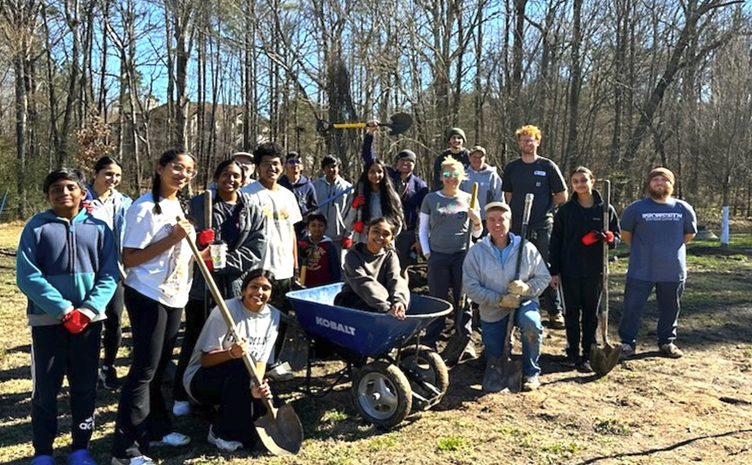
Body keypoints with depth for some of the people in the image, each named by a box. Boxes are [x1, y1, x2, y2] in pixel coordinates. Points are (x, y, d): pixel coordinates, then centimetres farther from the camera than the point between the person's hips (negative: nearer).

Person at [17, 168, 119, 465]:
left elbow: (109, 275, 0)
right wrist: (64, 309, -17)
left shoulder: (99, 227, 3)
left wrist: (87, 310, -14)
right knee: (45, 388, 6)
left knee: (85, 386, 9)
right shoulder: (36, 226, -2)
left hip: (89, 319, 2)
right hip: (47, 320, -1)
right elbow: (26, 276, -10)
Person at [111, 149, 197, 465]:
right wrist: (172, 238, -23)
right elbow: (130, 259, -18)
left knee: (159, 368, 17)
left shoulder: (179, 205, 11)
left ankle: (156, 429, 30)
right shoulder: (145, 208, -15)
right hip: (148, 296, -8)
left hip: (174, 296, 8)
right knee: (144, 370, -5)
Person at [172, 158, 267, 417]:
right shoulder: (198, 204, 2)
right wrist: (199, 242, -20)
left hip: (235, 287, 1)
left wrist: (221, 261, -15)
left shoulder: (253, 210, 6)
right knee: (194, 342, 9)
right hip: (201, 284, -1)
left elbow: (255, 251, -2)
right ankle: (182, 396, 24)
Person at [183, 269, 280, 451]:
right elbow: (205, 360, -20)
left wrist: (257, 386, -29)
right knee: (242, 365, -34)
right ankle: (222, 433, -19)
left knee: (265, 399, -22)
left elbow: (261, 361, -8)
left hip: (237, 381, 5)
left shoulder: (273, 316, -5)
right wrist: (232, 353, -41)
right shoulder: (226, 310, -20)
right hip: (201, 380, -5)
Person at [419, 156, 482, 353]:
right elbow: (423, 229, 9)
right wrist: (426, 253, -2)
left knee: (463, 300, 6)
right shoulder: (431, 199, 4)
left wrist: (477, 222, -11)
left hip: (462, 256, 1)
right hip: (438, 256, 0)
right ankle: (429, 343, 14)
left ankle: (464, 342, 17)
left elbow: (476, 233, 10)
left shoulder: (468, 199, 6)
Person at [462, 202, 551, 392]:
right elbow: (470, 286, -12)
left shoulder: (526, 248, -8)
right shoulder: (477, 251, -10)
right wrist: (499, 299, -23)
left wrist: (527, 287, -24)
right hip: (492, 311, 1)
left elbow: (544, 277, -2)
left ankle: (531, 373, -10)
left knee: (532, 325, -35)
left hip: (523, 303, -1)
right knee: (494, 361, 5)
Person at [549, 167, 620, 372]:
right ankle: (572, 352, 20)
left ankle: (588, 355, 15)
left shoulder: (606, 209, 2)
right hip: (570, 271, 0)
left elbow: (616, 237, 8)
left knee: (591, 314, 7)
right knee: (572, 313, 8)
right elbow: (556, 242, 2)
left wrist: (608, 238, -17)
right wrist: (554, 271, -2)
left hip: (595, 272, 0)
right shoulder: (565, 211, 1)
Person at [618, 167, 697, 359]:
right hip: (640, 271, -2)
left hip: (673, 271, 2)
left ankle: (667, 342, 31)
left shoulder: (684, 209, 0)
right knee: (632, 307, 1)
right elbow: (625, 233, 8)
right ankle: (627, 343, 13)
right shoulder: (636, 208, -5)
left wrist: (670, 247, 14)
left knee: (670, 309, 14)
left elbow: (689, 234, 14)